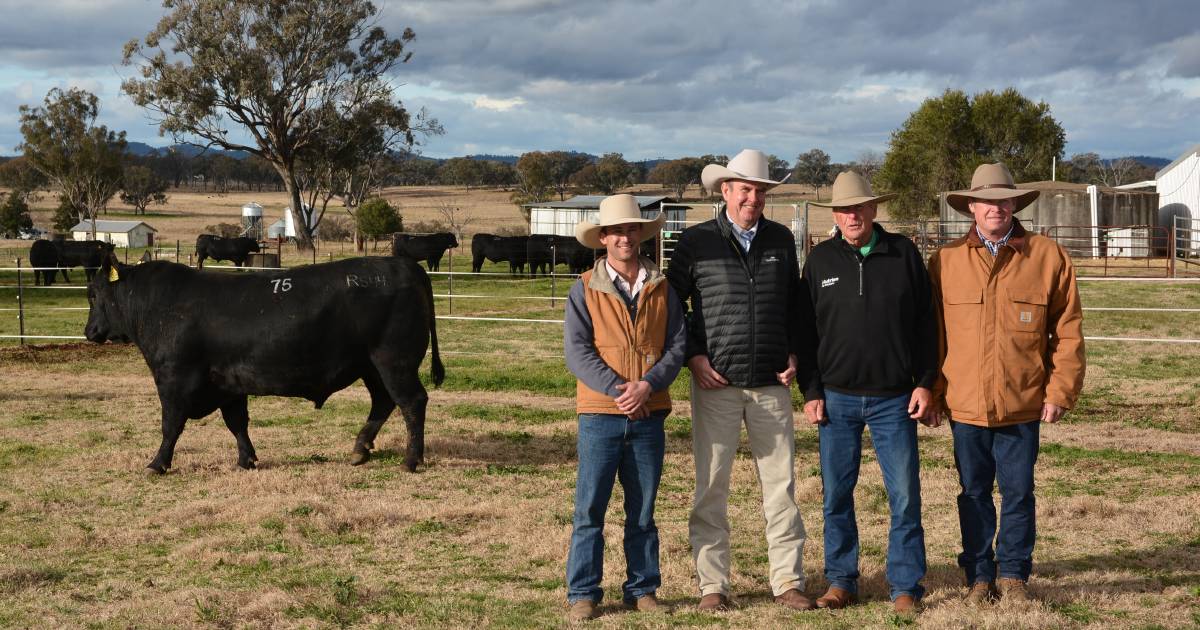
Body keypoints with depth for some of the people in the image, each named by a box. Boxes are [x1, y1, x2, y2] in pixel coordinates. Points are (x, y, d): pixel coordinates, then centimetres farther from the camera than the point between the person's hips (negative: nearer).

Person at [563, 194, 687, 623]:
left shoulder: (663, 288, 7)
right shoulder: (585, 289, 1)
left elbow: (677, 345, 2)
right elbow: (577, 350, -6)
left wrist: (647, 385, -14)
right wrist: (617, 390, -16)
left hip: (649, 415, 2)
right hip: (599, 414, -2)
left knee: (643, 511, 11)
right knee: (590, 509, -1)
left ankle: (642, 589, 20)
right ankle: (583, 595, 6)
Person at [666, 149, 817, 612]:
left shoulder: (781, 240, 9)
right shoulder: (697, 241, 0)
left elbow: (797, 302, 18)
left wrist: (793, 353, 7)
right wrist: (693, 355, -3)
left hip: (772, 383, 2)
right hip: (715, 383, -2)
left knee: (781, 485, 4)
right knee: (711, 488, 0)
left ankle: (788, 581, 12)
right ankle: (712, 585, 8)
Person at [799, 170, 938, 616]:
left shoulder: (903, 254, 2)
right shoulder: (820, 260, 5)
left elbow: (925, 323, 5)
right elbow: (805, 329, 7)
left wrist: (924, 382, -1)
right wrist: (811, 392, 2)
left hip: (894, 398, -1)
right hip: (836, 398, 1)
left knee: (904, 495, -1)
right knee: (836, 495, 5)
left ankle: (905, 586, 8)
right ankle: (841, 581, 18)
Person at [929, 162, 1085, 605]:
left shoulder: (1048, 257, 0)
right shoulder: (946, 261, 2)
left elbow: (1068, 330, 2)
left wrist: (1060, 390, -3)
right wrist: (932, 391, 2)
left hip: (1023, 403, -1)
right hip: (965, 403, 1)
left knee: (1018, 493, 7)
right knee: (974, 493, 9)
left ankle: (1013, 574, 21)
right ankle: (979, 575, 21)